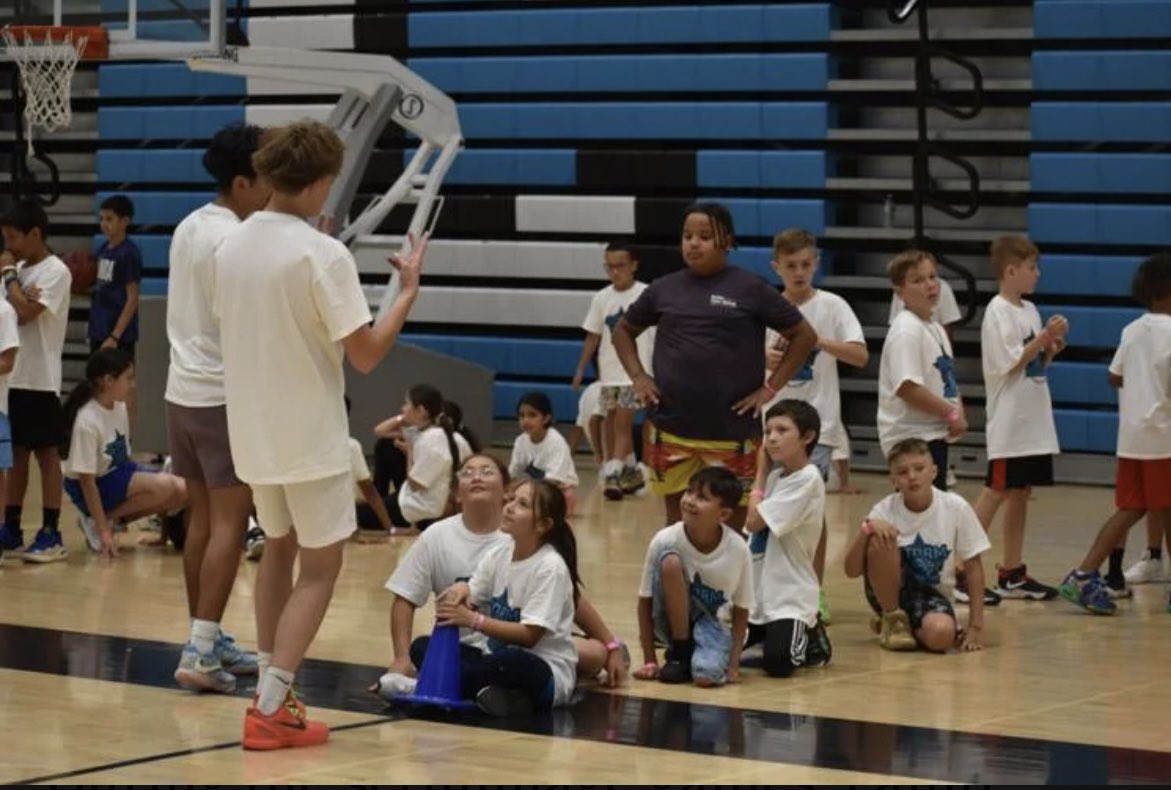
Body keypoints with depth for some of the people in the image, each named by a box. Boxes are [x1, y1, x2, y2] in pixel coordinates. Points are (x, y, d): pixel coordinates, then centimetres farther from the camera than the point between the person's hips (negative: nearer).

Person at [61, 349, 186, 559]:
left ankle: (116, 517, 4)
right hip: (98, 486, -8)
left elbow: (123, 456, 8)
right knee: (163, 485, -27)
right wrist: (103, 531, -23)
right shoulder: (87, 421, -26)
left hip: (120, 472, 8)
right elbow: (86, 480, -23)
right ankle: (96, 521, -10)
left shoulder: (119, 406, -2)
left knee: (181, 490, -8)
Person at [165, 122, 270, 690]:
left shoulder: (189, 227, 11)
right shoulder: (235, 241, -17)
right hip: (225, 395, -9)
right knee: (229, 523, -7)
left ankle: (206, 640, 19)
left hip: (183, 390, 9)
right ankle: (200, 652, -12)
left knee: (202, 519, 13)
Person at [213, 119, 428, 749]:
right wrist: (409, 290, -6)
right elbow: (366, 355, -18)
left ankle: (270, 692, 25)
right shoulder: (323, 254, -19)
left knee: (278, 550, 23)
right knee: (320, 567, 3)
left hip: (253, 431, 7)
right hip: (311, 434, -6)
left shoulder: (230, 248, 2)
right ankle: (271, 709, -5)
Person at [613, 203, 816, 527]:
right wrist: (637, 376, 6)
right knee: (677, 519, 10)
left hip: (731, 432, -3)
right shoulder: (664, 289, 6)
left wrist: (770, 387, -6)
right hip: (671, 428, 3)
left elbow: (804, 336, 1)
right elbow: (623, 330, 21)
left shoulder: (751, 290, -3)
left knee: (731, 522, 4)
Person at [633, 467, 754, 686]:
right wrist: (649, 661, -11)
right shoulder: (665, 541, -19)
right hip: (673, 624, 1)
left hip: (712, 623, -1)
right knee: (670, 562, -28)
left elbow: (741, 611, -4)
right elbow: (645, 602, -9)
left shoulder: (738, 550, -18)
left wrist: (733, 664, -12)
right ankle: (679, 654, -12)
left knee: (707, 675, -34)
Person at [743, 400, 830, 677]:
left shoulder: (807, 480, -14)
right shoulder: (775, 477, 12)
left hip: (788, 598, -7)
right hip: (756, 594, 7)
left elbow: (754, 521, -13)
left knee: (778, 664, -26)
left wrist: (761, 472, -3)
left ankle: (810, 641, 9)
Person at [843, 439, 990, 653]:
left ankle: (913, 627, 4)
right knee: (879, 540, -29)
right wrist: (867, 528, -33)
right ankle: (892, 619, -8)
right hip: (892, 592, 0)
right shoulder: (885, 511, -13)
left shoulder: (956, 508, -13)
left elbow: (973, 567, -4)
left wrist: (976, 626, -8)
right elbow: (852, 570, -16)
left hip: (933, 594, 0)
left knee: (940, 635, -35)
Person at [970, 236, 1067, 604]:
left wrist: (1053, 346, 0)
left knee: (1020, 493, 10)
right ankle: (964, 573, -5)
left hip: (1034, 422, 8)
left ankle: (1012, 574, 14)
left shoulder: (1030, 310, 13)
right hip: (1008, 424, -8)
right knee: (996, 492, -7)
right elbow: (1010, 364, -16)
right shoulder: (997, 312, -12)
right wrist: (1044, 338, -15)